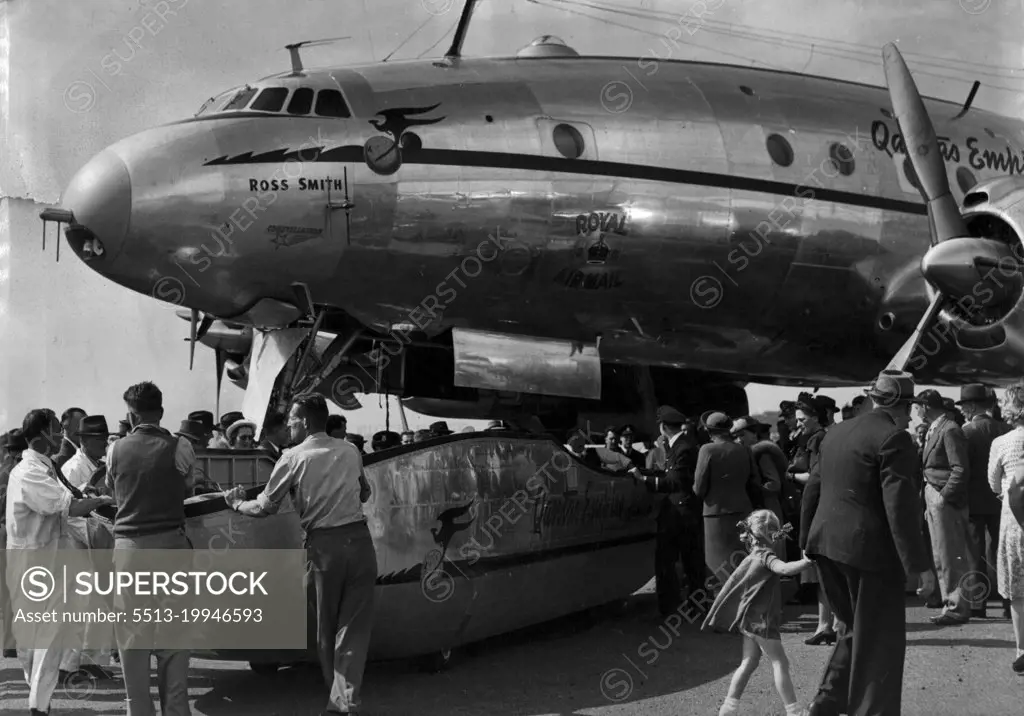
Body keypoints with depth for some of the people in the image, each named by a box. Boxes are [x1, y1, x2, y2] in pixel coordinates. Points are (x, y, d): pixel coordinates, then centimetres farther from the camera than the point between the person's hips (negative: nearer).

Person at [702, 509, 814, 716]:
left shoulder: (751, 558, 12)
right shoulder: (765, 556, -16)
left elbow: (733, 583, 19)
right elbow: (785, 569, -35)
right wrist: (807, 561, -39)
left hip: (749, 618, 9)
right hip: (761, 619, -9)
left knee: (749, 663, 13)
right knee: (780, 663, -4)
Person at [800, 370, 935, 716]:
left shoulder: (837, 432, 12)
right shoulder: (894, 438, -11)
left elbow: (813, 490, 16)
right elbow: (899, 504, -17)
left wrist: (807, 542, 25)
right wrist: (918, 564, -15)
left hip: (827, 545, 8)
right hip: (869, 549, -8)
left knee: (855, 628, 22)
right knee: (879, 639, 4)